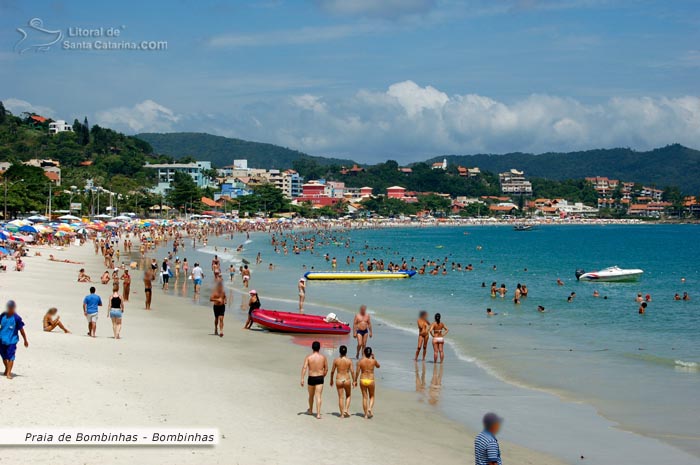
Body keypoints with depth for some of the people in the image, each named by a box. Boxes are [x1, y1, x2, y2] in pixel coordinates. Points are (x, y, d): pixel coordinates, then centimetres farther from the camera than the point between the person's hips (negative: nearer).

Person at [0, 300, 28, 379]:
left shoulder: (16, 318, -10)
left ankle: (8, 373, -7)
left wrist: (25, 340, 3)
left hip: (12, 340, -4)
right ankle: (7, 369, 38)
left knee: (10, 357, -9)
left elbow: (21, 329, -3)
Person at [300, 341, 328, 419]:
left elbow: (304, 368, -13)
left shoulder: (308, 357, -4)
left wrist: (302, 379, -14)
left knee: (311, 395, 20)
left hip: (311, 378, 0)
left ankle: (310, 410, 40)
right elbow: (326, 369, 6)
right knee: (318, 396, -4)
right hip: (320, 378, 0)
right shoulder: (323, 357, 0)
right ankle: (318, 414, -13)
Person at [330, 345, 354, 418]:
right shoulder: (349, 361, -6)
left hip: (338, 380, 1)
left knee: (341, 397, 9)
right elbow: (352, 371, -8)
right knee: (348, 396, 20)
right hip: (347, 380, 0)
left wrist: (331, 380, 16)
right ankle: (346, 409, 3)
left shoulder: (336, 360, -4)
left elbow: (332, 371, 2)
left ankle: (342, 414, 10)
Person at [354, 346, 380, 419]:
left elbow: (357, 372, -5)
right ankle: (370, 408, -9)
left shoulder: (360, 361, -6)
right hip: (371, 380, -1)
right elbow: (378, 366, 16)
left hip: (362, 380, 1)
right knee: (371, 396, 17)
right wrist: (374, 358, 18)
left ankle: (366, 414, 12)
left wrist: (355, 381, 6)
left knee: (364, 397, 10)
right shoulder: (373, 361, -6)